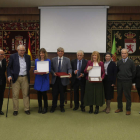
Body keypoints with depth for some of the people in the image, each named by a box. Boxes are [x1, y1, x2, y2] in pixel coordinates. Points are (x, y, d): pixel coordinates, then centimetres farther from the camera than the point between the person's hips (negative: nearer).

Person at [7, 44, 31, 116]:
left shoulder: (28, 57, 6)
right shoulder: (13, 56, -2)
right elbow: (9, 67, 0)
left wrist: (27, 73, 3)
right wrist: (9, 75, -11)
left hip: (25, 78, 2)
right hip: (15, 78, -2)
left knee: (26, 94, 7)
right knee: (15, 95, 3)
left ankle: (26, 109, 17)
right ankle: (15, 110, 16)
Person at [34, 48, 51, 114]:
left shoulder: (48, 60, 0)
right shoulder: (36, 60, 9)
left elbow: (49, 70, 1)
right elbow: (35, 69, 11)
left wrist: (46, 72, -20)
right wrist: (35, 71, -11)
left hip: (45, 79, -3)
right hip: (38, 79, 3)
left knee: (44, 93, -2)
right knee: (39, 93, 7)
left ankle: (45, 107, 16)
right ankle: (40, 107, 22)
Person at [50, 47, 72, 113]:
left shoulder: (67, 60, 6)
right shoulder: (53, 60, 8)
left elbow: (69, 68, -1)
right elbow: (51, 69, 5)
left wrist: (69, 73, -21)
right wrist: (53, 73, -14)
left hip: (63, 79, 0)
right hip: (55, 79, 1)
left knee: (62, 94, 9)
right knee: (54, 94, 4)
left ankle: (62, 107, 24)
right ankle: (53, 106, 19)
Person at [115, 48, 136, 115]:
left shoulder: (131, 62, -3)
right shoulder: (119, 62, 5)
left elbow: (134, 72, 2)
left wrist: (130, 79, 5)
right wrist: (119, 77, 8)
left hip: (127, 81, -3)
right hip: (119, 81, 3)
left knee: (127, 95, 2)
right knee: (119, 95, 10)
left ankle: (128, 109, 14)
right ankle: (120, 108, 24)